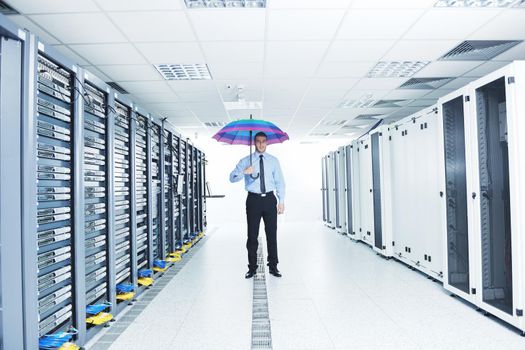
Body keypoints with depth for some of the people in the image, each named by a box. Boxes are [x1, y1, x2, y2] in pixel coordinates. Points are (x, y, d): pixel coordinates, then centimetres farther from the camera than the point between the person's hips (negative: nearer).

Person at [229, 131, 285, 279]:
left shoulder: (273, 161, 9)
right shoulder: (245, 161, 3)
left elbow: (280, 182, 7)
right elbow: (232, 178, -6)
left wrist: (281, 201, 0)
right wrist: (244, 172, -26)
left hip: (269, 199, 1)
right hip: (254, 199, -1)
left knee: (272, 234, 6)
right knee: (252, 235, 3)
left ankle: (273, 266, 18)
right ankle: (252, 267, 15)